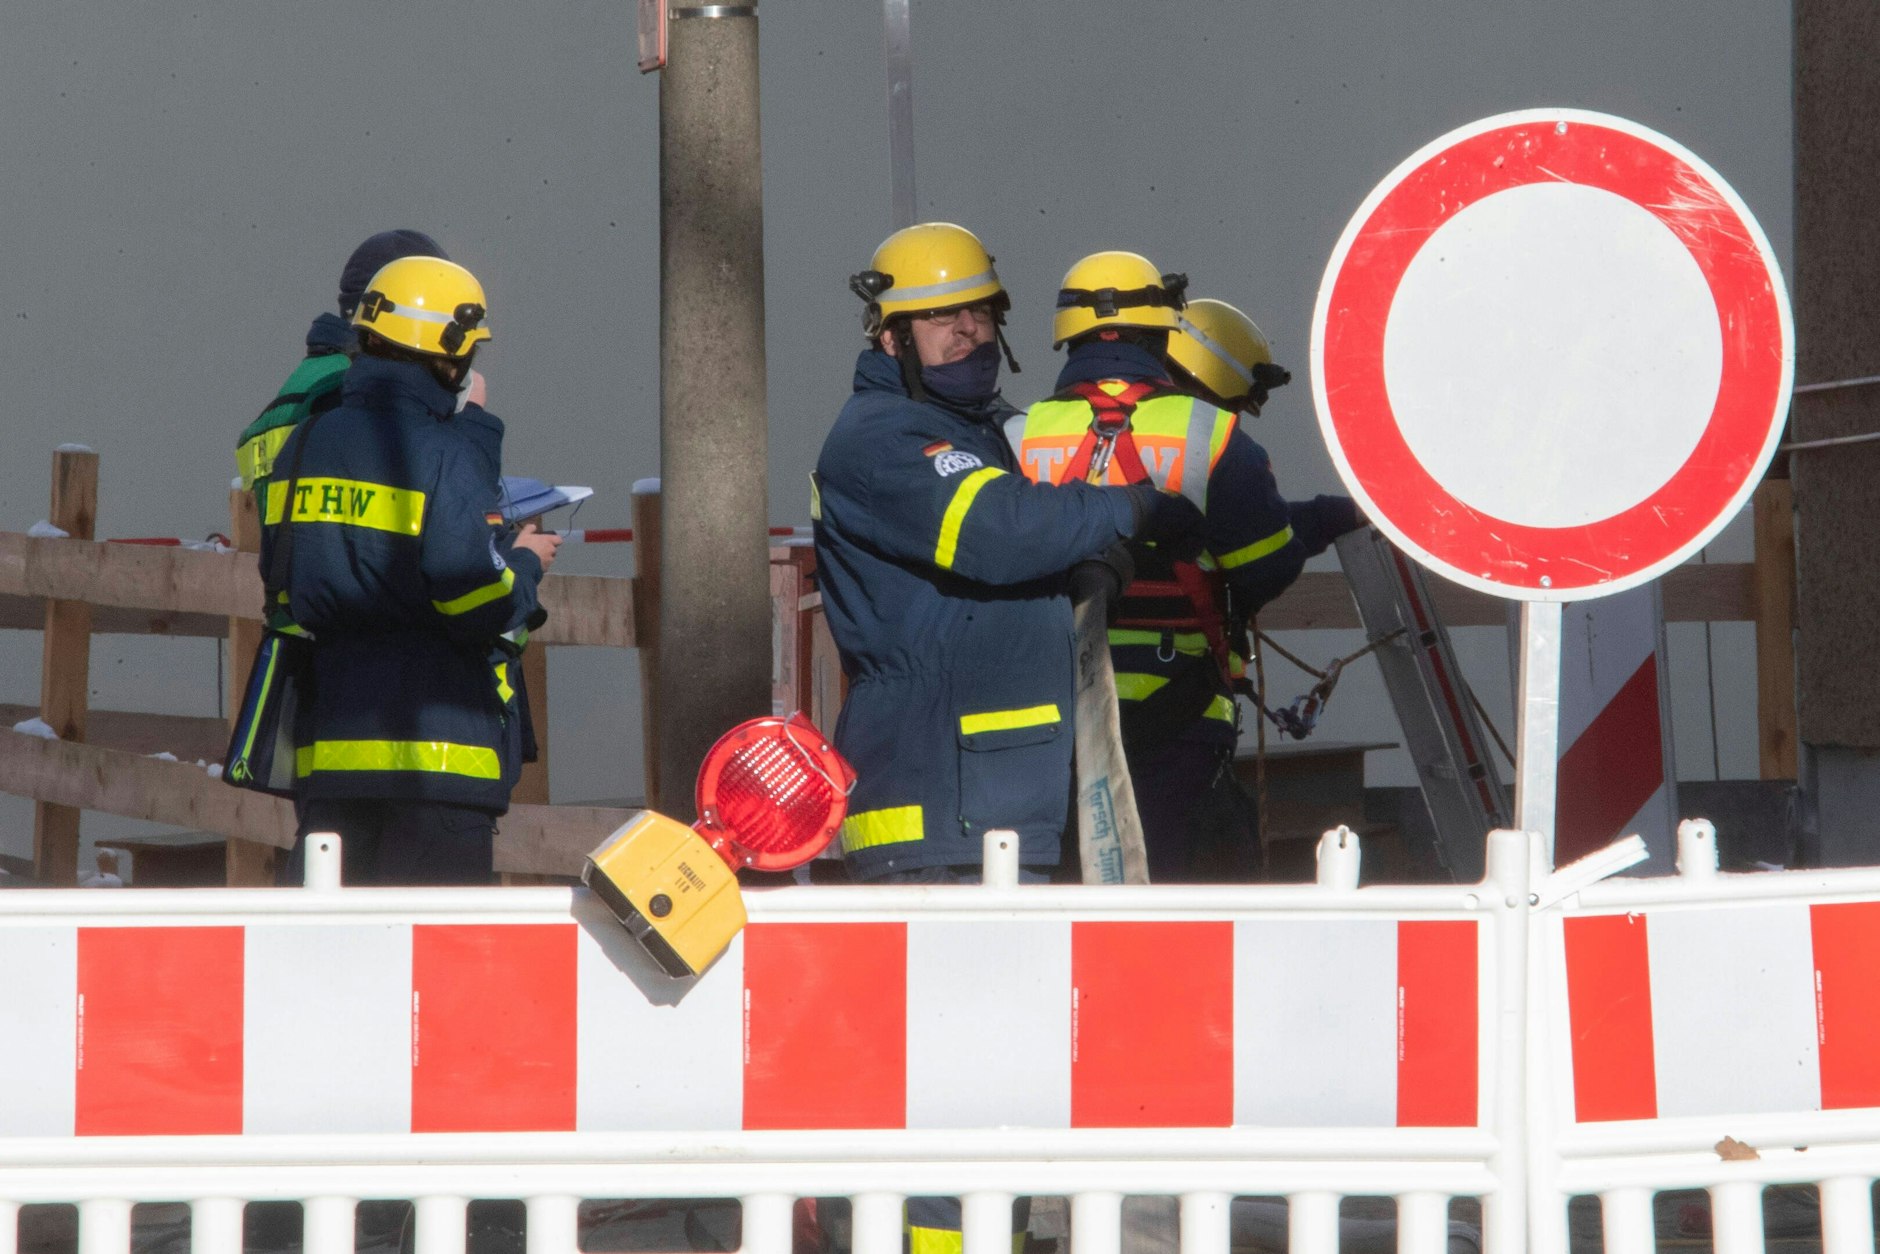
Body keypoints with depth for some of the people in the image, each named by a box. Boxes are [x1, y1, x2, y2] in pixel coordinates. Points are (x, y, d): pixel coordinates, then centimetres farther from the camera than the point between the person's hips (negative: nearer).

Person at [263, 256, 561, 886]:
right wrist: (526, 563, 6)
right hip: (435, 750, -6)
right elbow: (479, 606, -15)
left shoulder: (304, 447, 10)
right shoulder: (443, 455, -11)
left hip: (325, 744, 6)